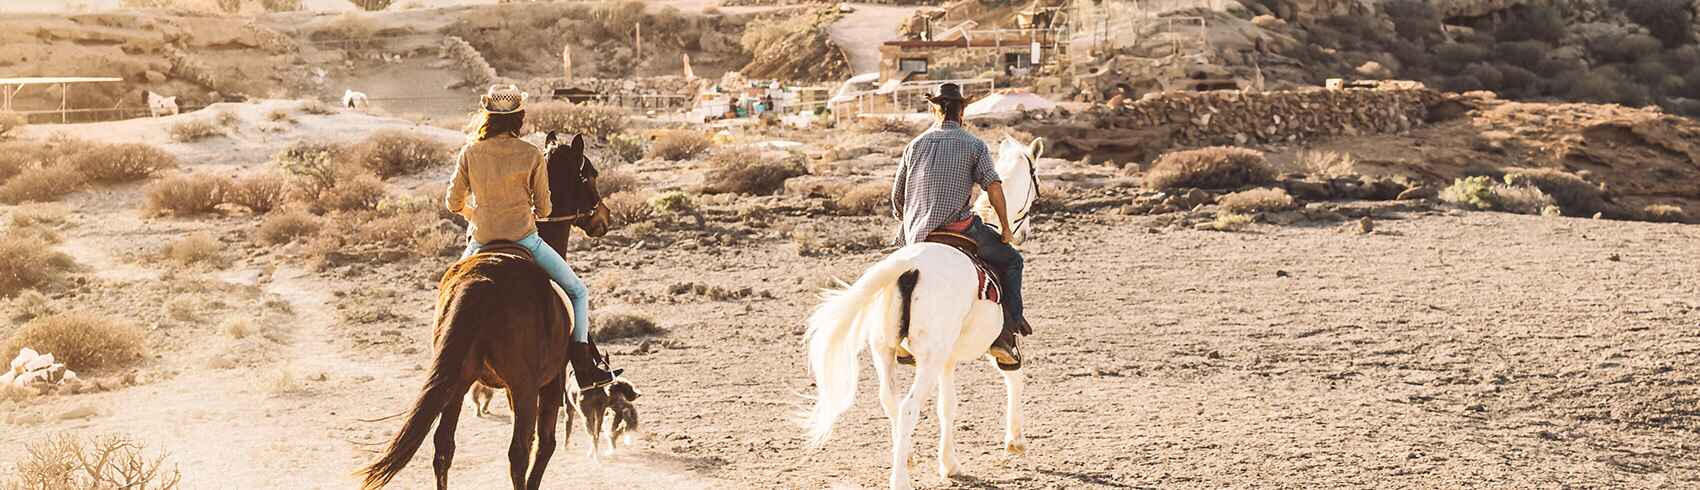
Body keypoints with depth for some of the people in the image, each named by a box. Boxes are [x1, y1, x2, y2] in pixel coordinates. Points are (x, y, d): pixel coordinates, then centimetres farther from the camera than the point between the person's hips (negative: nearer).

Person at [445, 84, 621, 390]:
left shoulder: (470, 153, -2)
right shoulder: (532, 156, -7)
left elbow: (453, 203, 3)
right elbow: (543, 209, -1)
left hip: (480, 241, 3)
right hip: (524, 239, -3)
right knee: (578, 292, 13)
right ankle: (584, 367, 4)